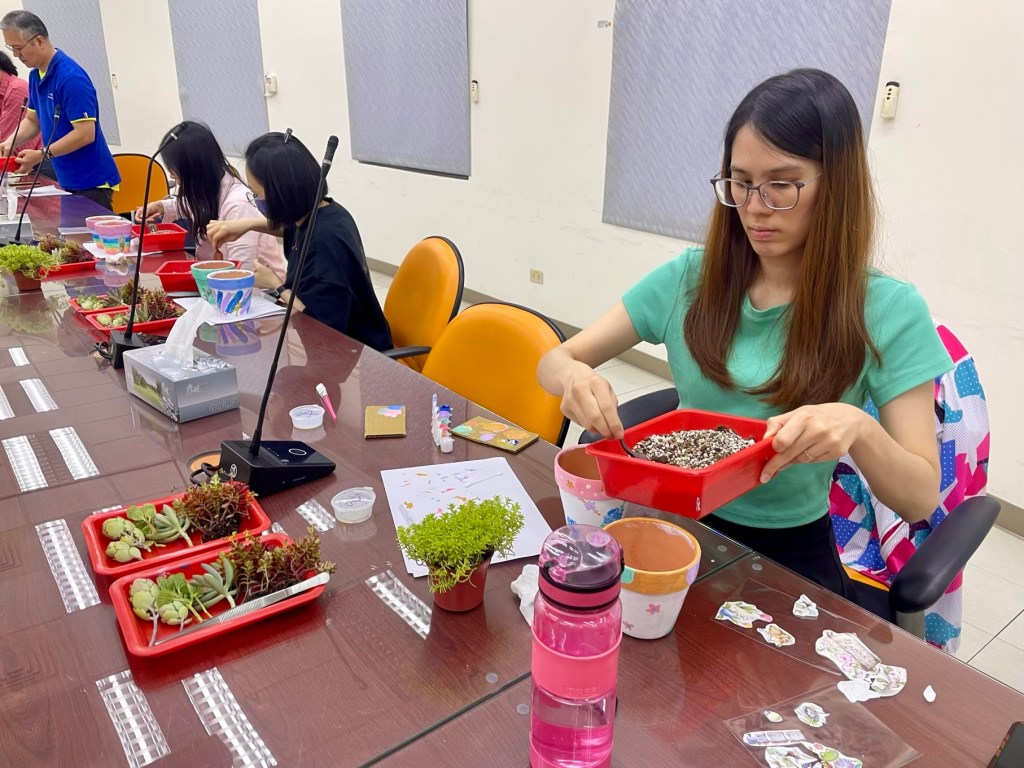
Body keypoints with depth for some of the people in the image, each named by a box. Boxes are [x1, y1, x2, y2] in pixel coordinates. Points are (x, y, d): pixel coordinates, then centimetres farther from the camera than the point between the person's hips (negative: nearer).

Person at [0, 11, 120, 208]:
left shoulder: (71, 77, -18)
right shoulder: (35, 75, 9)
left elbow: (85, 133, -22)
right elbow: (32, 120, 17)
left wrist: (41, 155, -22)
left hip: (91, 182, -8)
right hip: (66, 181, 8)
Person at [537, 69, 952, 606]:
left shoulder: (888, 311, -8)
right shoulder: (689, 279, -2)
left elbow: (921, 498, -9)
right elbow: (554, 360, 0)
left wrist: (858, 427, -31)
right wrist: (574, 376, -25)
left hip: (791, 554, -2)